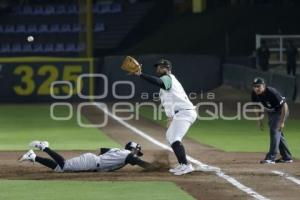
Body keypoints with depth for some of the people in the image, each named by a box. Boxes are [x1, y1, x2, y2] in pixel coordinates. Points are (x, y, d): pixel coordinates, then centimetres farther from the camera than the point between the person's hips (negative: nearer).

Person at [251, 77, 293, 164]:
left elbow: (284, 106, -29)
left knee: (274, 130, -20)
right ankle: (287, 157, 25)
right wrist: (259, 120, 4)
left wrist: (282, 122, -28)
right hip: (271, 113, 8)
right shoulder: (254, 94, -14)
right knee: (277, 133, 13)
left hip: (280, 111, -8)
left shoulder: (272, 93, -34)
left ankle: (271, 157, -23)